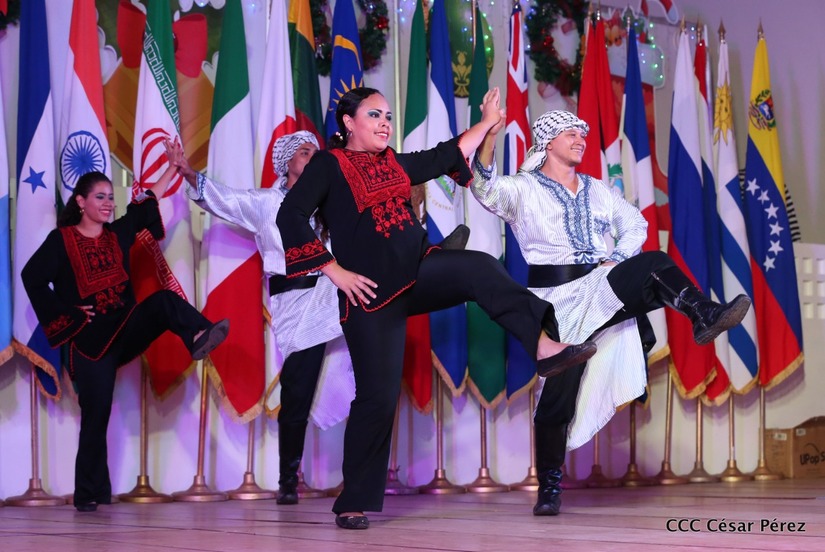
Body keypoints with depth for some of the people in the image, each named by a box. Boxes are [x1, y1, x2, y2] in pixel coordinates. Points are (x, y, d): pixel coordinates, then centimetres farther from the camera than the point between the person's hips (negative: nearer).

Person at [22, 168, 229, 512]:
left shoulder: (118, 234, 11)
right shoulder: (62, 240, -2)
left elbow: (148, 203, 11)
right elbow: (33, 278, -7)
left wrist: (174, 167, 6)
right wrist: (66, 312, -10)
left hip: (126, 327, 4)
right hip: (91, 338, -4)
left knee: (163, 301, -24)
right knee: (96, 411, -4)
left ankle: (198, 337, -53)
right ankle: (89, 493, 5)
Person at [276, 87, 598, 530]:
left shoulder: (396, 164, 16)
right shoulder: (329, 165, -4)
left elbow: (447, 156, 29)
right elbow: (290, 217, -14)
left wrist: (487, 123, 31)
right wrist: (334, 271, -16)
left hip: (420, 273, 5)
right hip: (372, 292, -5)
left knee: (478, 267, -24)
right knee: (378, 395, -6)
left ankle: (544, 345, -37)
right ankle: (354, 503, 5)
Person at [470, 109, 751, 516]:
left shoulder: (599, 191, 20)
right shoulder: (523, 190, 3)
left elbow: (635, 226, 22)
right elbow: (485, 188, -14)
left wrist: (616, 259, 1)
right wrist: (490, 135, -29)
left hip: (602, 291, 3)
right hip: (557, 298, -3)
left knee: (652, 266, -25)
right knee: (558, 391, -6)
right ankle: (549, 487, 5)